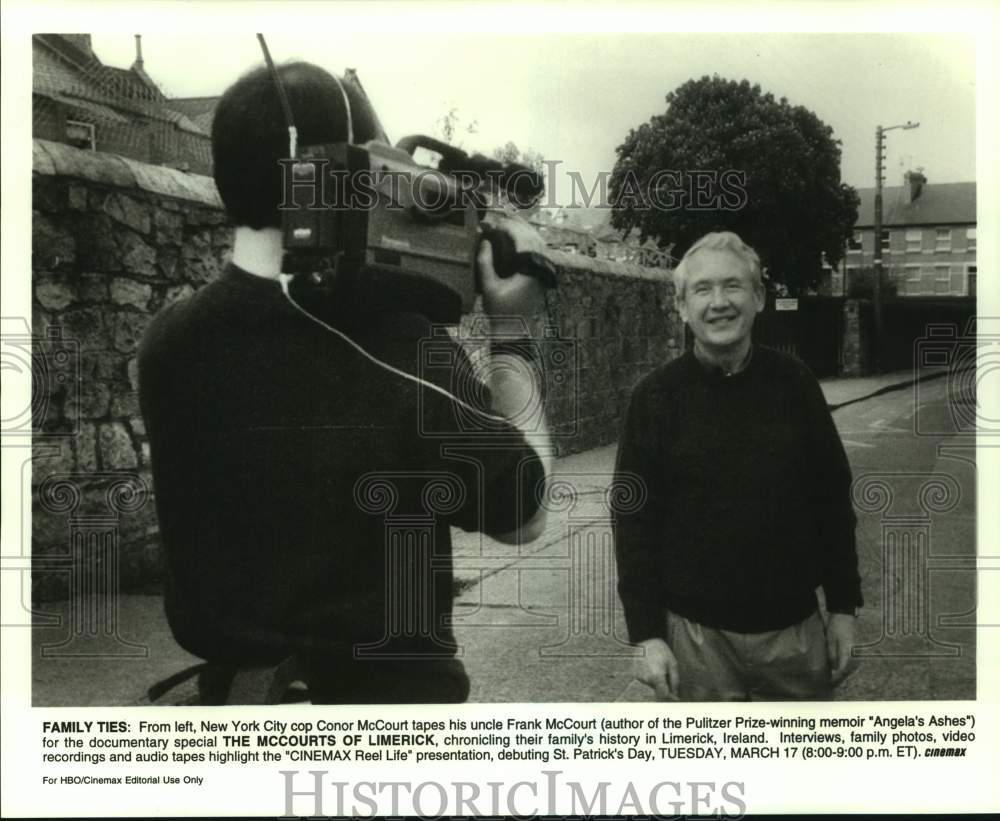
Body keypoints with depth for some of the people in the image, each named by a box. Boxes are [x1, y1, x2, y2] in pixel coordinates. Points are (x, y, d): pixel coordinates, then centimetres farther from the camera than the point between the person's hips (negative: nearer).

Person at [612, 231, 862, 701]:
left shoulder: (793, 383, -1)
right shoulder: (656, 395, -6)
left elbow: (832, 497, 5)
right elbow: (634, 520, -5)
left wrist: (844, 607, 5)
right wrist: (646, 635, -8)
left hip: (795, 627, 2)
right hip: (695, 632, -2)